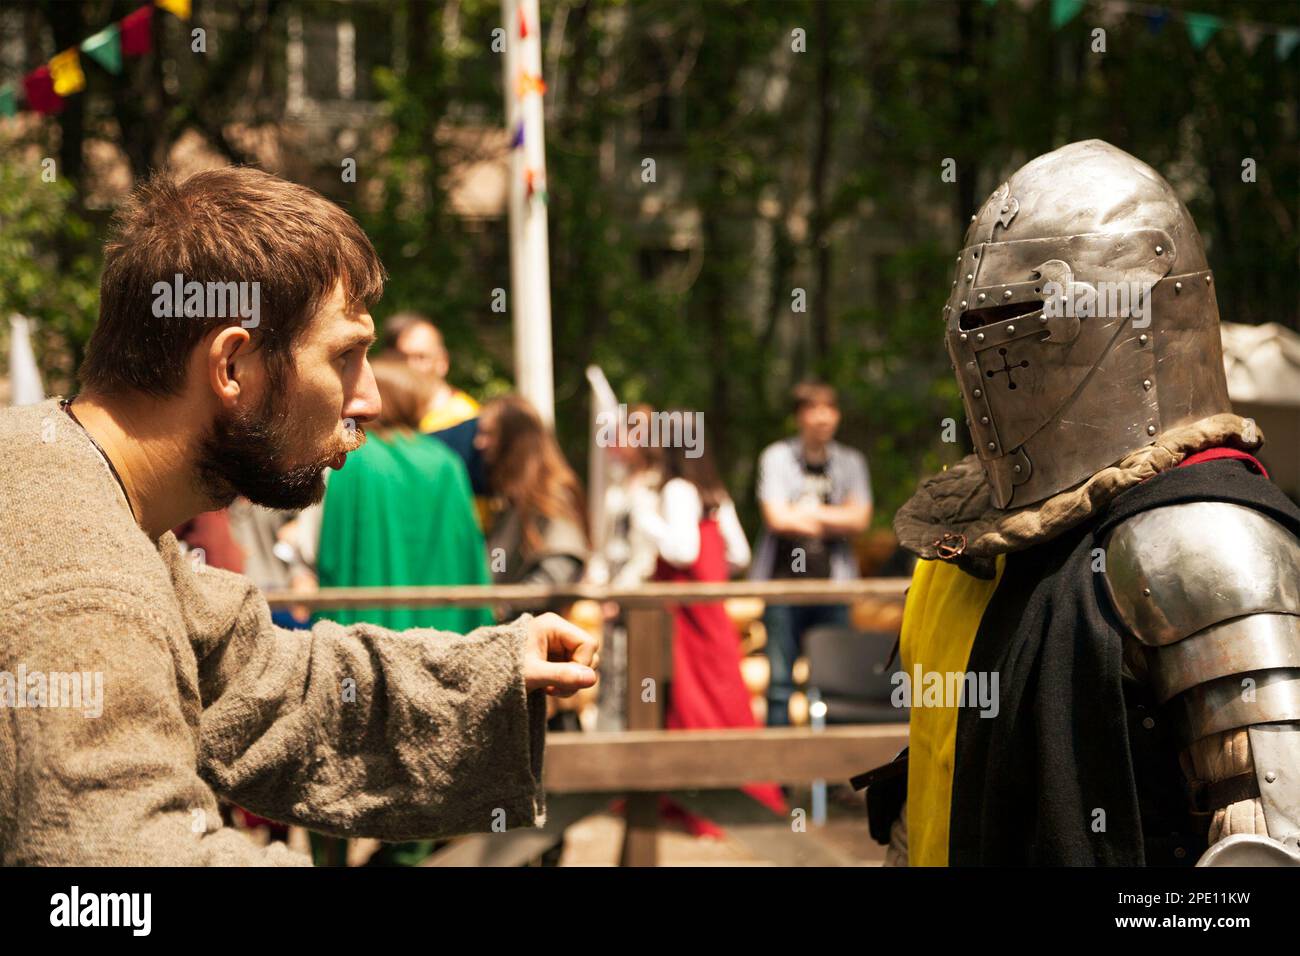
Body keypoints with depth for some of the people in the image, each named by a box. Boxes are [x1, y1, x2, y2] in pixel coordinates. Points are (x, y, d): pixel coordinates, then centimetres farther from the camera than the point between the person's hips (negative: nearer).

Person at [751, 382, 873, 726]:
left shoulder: (850, 462, 12)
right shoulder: (776, 457, 4)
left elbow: (860, 519, 1)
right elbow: (777, 518, -6)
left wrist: (810, 512, -5)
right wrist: (835, 521, 0)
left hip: (833, 580, 2)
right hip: (784, 578, -2)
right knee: (780, 678, -2)